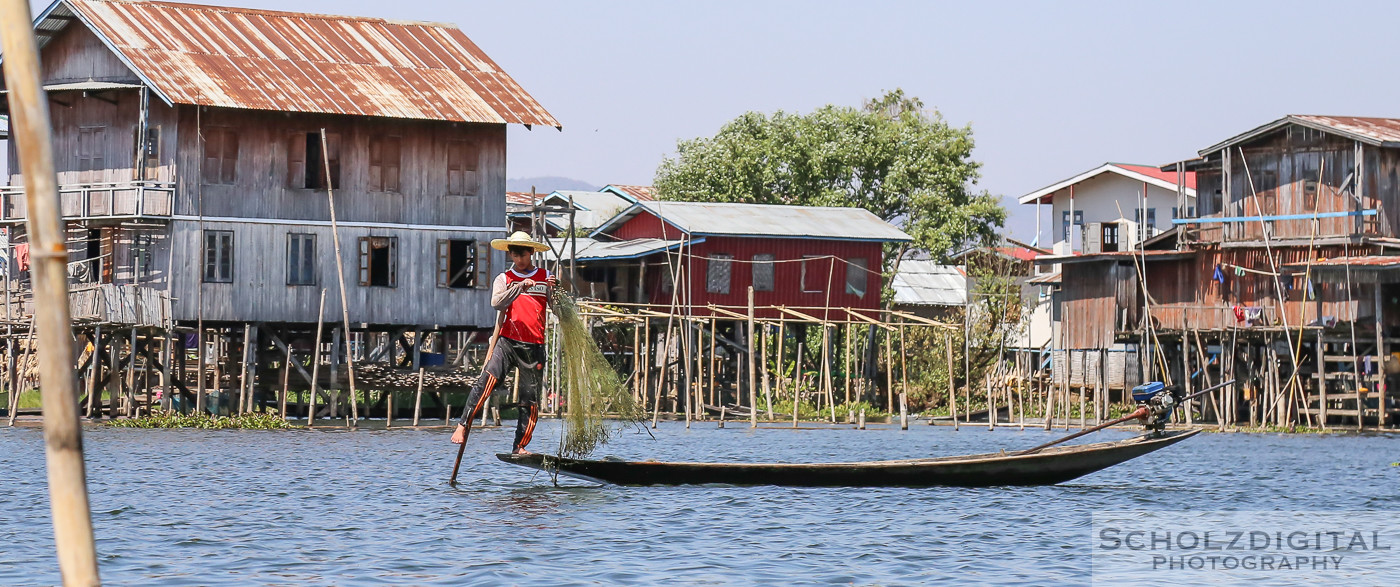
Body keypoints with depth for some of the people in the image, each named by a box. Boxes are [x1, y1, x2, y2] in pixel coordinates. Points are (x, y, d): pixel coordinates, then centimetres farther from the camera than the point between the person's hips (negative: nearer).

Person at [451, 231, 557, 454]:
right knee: (486, 381, -22)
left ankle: (520, 445, 12)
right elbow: (497, 303, -11)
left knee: (531, 399, 3)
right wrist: (520, 287, -20)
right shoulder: (504, 279, 9)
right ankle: (462, 426, -22)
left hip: (534, 346, 2)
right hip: (507, 341, -2)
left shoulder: (545, 277, 11)